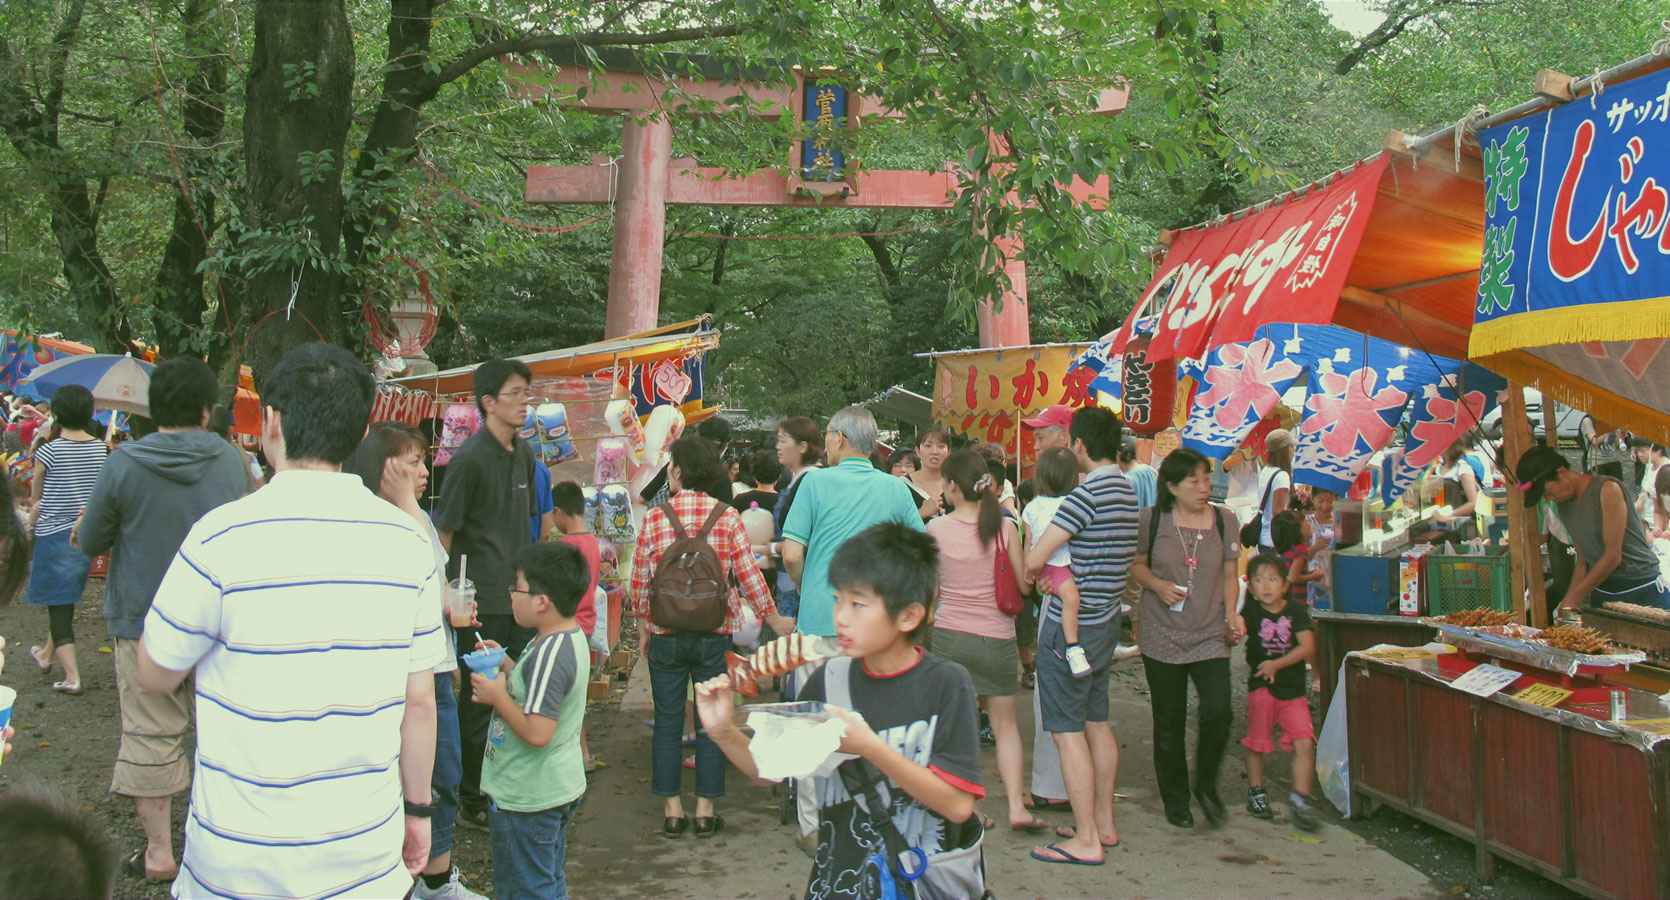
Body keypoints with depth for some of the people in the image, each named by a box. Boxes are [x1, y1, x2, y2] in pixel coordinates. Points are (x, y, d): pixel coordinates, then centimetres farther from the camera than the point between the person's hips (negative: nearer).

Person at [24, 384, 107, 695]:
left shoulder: (48, 451, -12)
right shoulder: (102, 449, -1)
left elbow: (36, 500, 0)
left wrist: (30, 527, 17)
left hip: (54, 534, -5)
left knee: (58, 603, 1)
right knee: (66, 599, 22)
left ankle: (72, 675, -5)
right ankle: (47, 653, 43)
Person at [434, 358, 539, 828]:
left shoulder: (524, 455, 10)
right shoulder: (470, 459, -13)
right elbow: (443, 532, -12)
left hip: (520, 596, 7)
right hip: (483, 602, -7)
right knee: (480, 702, 3)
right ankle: (472, 802, 16)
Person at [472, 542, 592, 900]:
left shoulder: (549, 654, -27)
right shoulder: (571, 637, 4)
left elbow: (537, 732, -31)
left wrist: (498, 697, -19)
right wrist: (505, 664, 10)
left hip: (527, 799, -10)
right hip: (561, 788, 10)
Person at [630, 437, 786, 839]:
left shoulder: (654, 518, -5)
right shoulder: (727, 517, -4)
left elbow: (640, 579, 0)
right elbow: (748, 574, -3)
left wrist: (643, 625, 13)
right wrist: (773, 617, 9)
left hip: (666, 634, 0)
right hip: (714, 634, 0)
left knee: (668, 722, 9)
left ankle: (672, 809, 12)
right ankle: (705, 810, 12)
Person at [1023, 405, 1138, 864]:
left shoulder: (1087, 494, -20)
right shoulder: (1126, 490, 8)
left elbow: (1034, 560, -23)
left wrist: (1034, 570, 0)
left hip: (1069, 625, -9)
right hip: (1107, 621, 9)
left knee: (1068, 731, -3)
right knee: (1097, 723, 17)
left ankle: (1086, 840, -1)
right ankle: (1104, 824, 26)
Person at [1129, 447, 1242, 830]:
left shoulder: (1224, 520, 4)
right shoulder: (1153, 519, -1)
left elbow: (1230, 576, 11)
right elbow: (1136, 565, 9)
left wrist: (1232, 614, -4)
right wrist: (1158, 585, -10)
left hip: (1211, 636, 1)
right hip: (1162, 636, -1)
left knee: (1218, 714, -12)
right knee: (1168, 721, 4)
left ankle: (1206, 785, 15)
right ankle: (1175, 799, 22)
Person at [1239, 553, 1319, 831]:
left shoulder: (1295, 612, -2)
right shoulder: (1251, 613, -4)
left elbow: (1308, 646, -10)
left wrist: (1277, 664, -19)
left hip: (1293, 689, 0)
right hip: (1261, 687, 0)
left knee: (1305, 743, -10)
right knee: (1257, 743, 9)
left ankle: (1300, 797, 0)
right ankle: (1256, 791, 29)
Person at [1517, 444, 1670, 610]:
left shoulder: (1608, 490, -14)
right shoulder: (1562, 505, 8)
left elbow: (1613, 556, -18)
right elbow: (1583, 561, 9)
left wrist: (1574, 598, -17)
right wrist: (1568, 603, -4)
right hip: (1602, 594, 6)